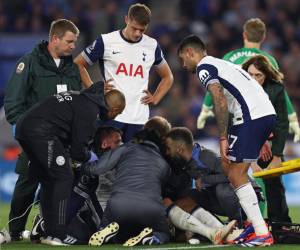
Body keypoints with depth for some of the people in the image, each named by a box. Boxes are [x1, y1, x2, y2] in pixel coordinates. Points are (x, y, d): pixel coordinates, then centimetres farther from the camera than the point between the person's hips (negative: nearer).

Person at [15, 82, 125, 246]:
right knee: (63, 178, -4)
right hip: (42, 132, -10)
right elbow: (79, 146, -6)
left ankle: (49, 233, 18)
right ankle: (57, 235, -7)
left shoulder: (83, 98, 23)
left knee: (48, 180, 17)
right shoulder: (89, 110, -7)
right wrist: (86, 157, 14)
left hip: (23, 126, 10)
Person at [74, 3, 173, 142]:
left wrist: (155, 99, 9)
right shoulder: (106, 42, -1)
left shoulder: (152, 46, 10)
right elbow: (79, 64, 8)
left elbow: (167, 77, 24)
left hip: (139, 118, 3)